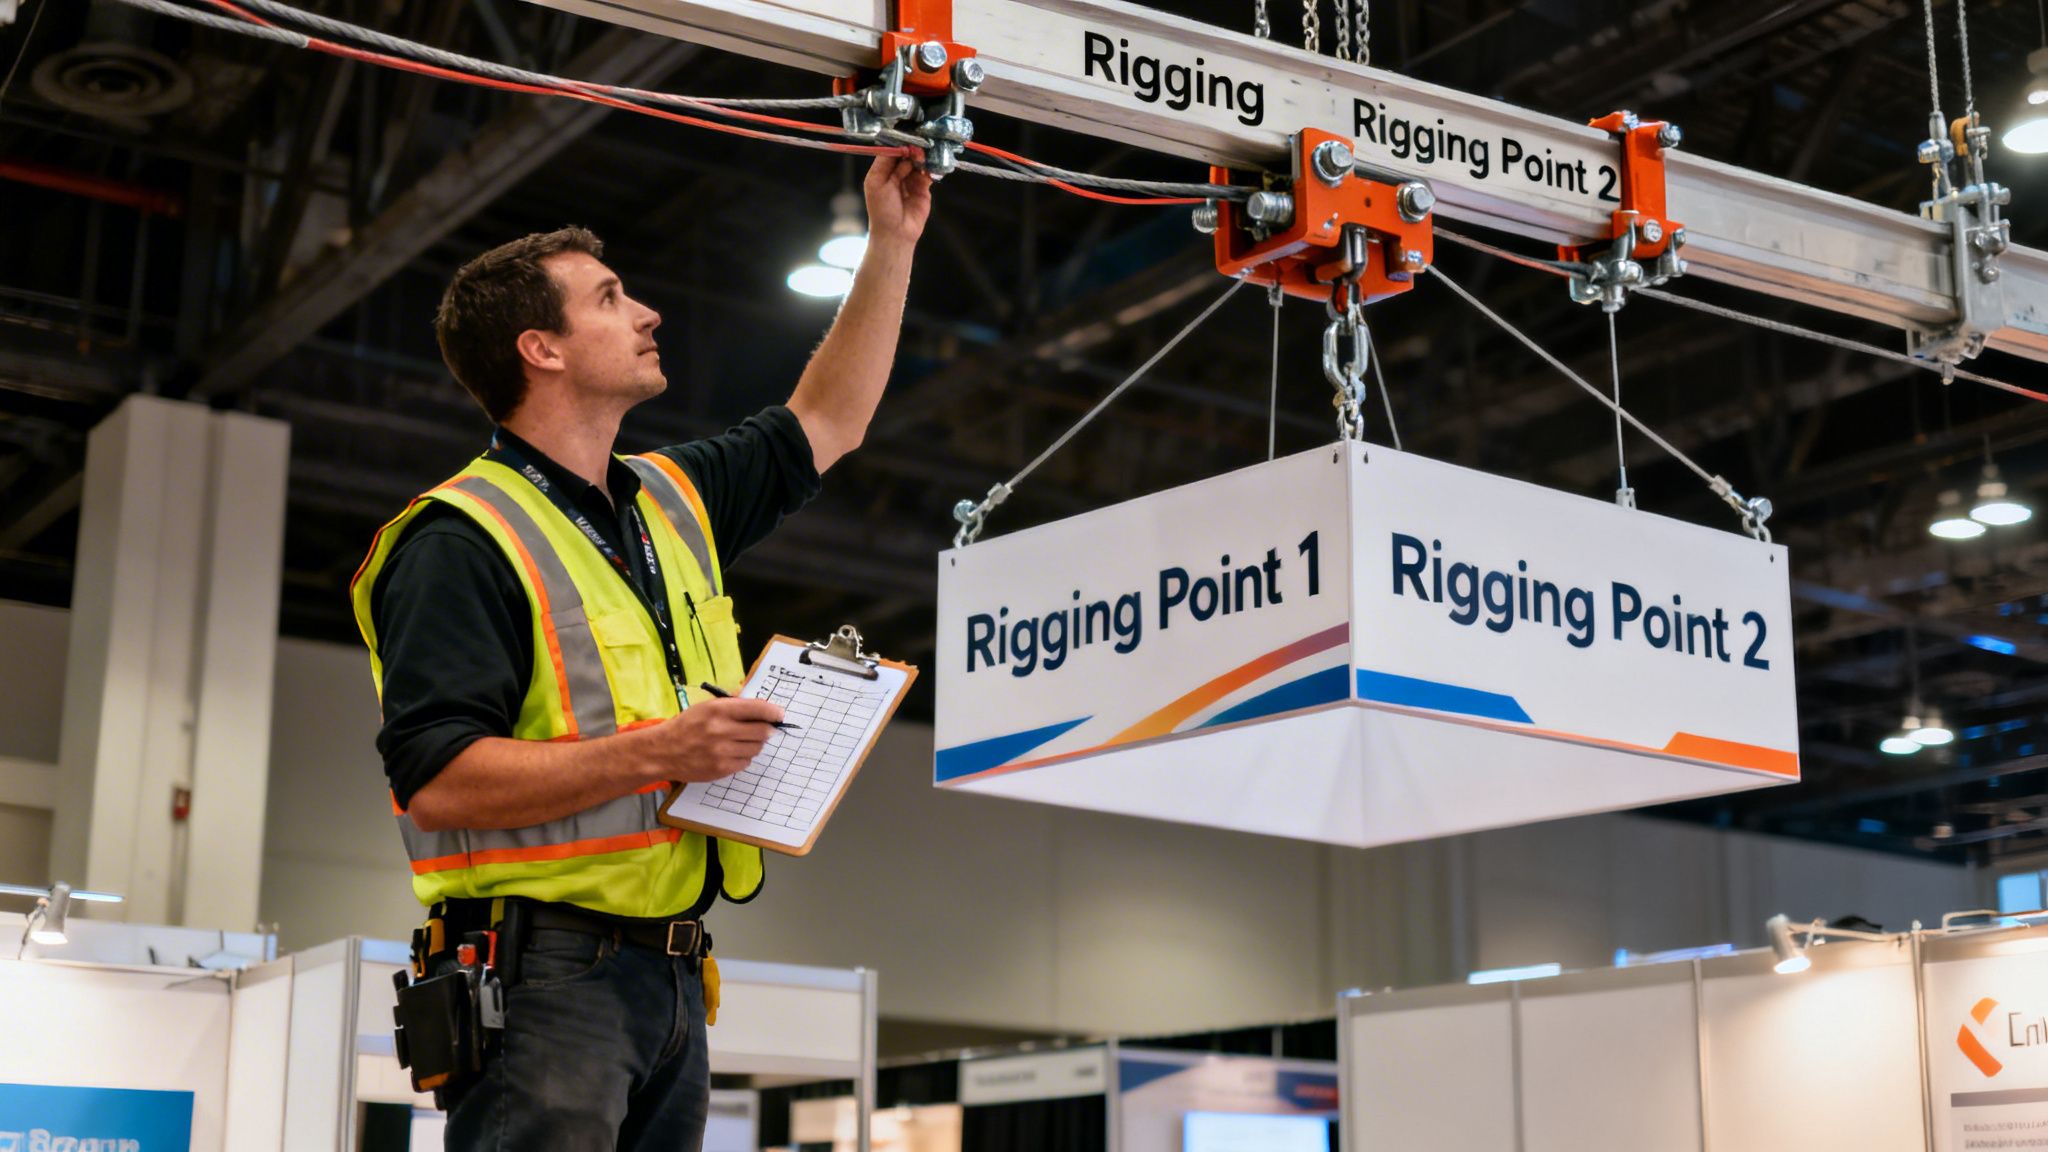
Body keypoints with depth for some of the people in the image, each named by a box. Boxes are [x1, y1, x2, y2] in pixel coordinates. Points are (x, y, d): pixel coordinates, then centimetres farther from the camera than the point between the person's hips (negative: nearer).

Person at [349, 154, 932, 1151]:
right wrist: (653, 753, -22)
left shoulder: (670, 499, 17)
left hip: (670, 974, 8)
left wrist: (892, 244, 28)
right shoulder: (463, 542, -10)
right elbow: (436, 783, -19)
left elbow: (823, 424, 30)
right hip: (542, 973, -8)